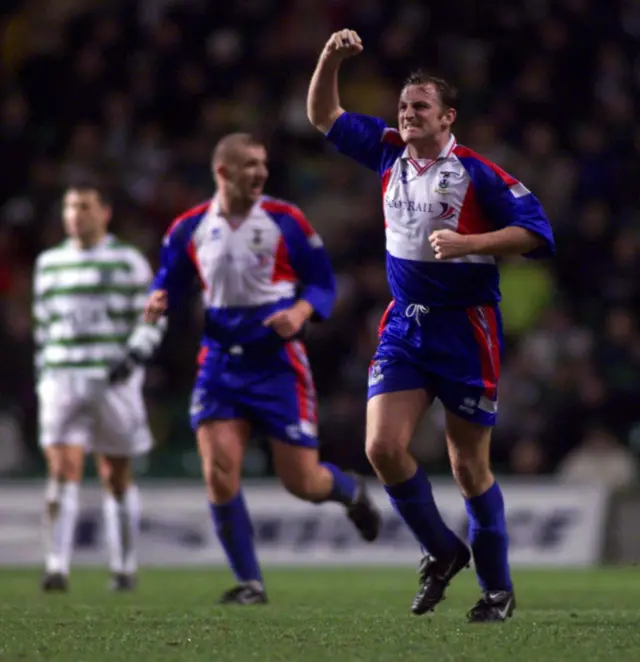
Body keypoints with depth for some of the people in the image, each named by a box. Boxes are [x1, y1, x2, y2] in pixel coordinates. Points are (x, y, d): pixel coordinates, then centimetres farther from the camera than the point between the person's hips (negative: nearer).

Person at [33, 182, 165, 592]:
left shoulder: (128, 261, 2)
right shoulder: (50, 263, 13)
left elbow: (152, 319, -1)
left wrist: (134, 356, -17)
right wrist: (43, 380, 17)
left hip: (114, 381, -2)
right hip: (62, 382, 2)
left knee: (116, 477, 5)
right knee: (63, 469, -14)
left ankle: (125, 568, 18)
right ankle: (57, 569, -21)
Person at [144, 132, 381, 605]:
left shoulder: (285, 221, -5)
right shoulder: (190, 229, 1)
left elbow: (323, 283, 0)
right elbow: (169, 282, 14)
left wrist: (300, 312, -20)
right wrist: (158, 301, -10)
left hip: (277, 363, -2)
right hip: (220, 363, 2)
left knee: (303, 483, -1)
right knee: (219, 473, -12)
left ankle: (352, 492, 37)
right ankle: (250, 582, 1)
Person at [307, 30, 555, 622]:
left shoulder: (477, 173, -11)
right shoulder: (388, 153, 5)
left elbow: (535, 232, -15)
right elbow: (324, 116, 14)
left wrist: (468, 243, -25)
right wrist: (330, 59, -2)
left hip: (465, 328, -5)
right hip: (404, 324, 5)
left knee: (469, 467, 2)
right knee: (383, 447, -10)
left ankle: (498, 589, 18)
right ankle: (441, 552, 13)